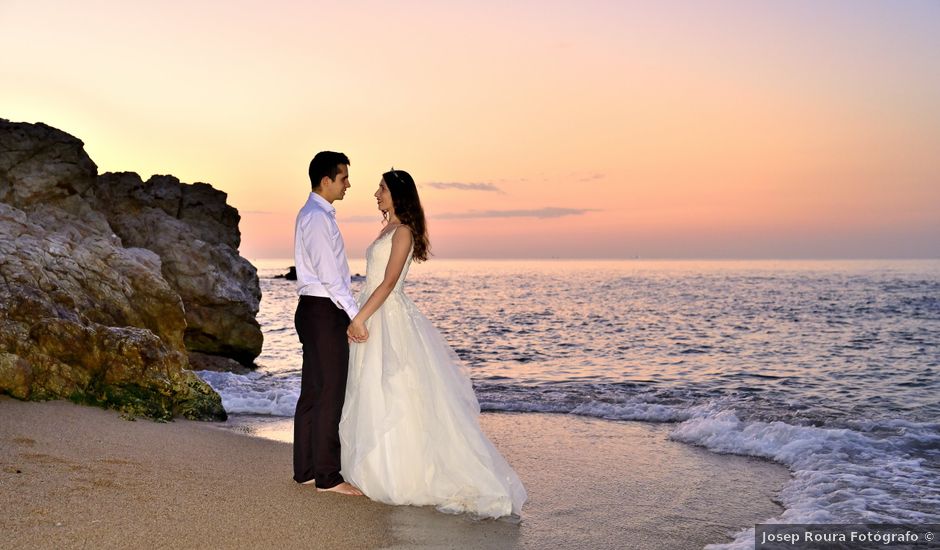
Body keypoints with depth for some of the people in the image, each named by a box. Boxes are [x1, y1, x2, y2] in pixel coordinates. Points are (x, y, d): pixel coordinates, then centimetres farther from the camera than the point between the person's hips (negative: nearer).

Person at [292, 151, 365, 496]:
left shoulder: (315, 215, 18)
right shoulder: (317, 217, -14)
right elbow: (329, 275, -20)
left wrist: (350, 313, 18)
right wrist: (356, 315, -18)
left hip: (315, 312, 10)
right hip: (324, 313, -10)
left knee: (312, 393, 12)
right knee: (330, 396, -5)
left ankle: (306, 470, 20)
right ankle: (327, 476, 1)